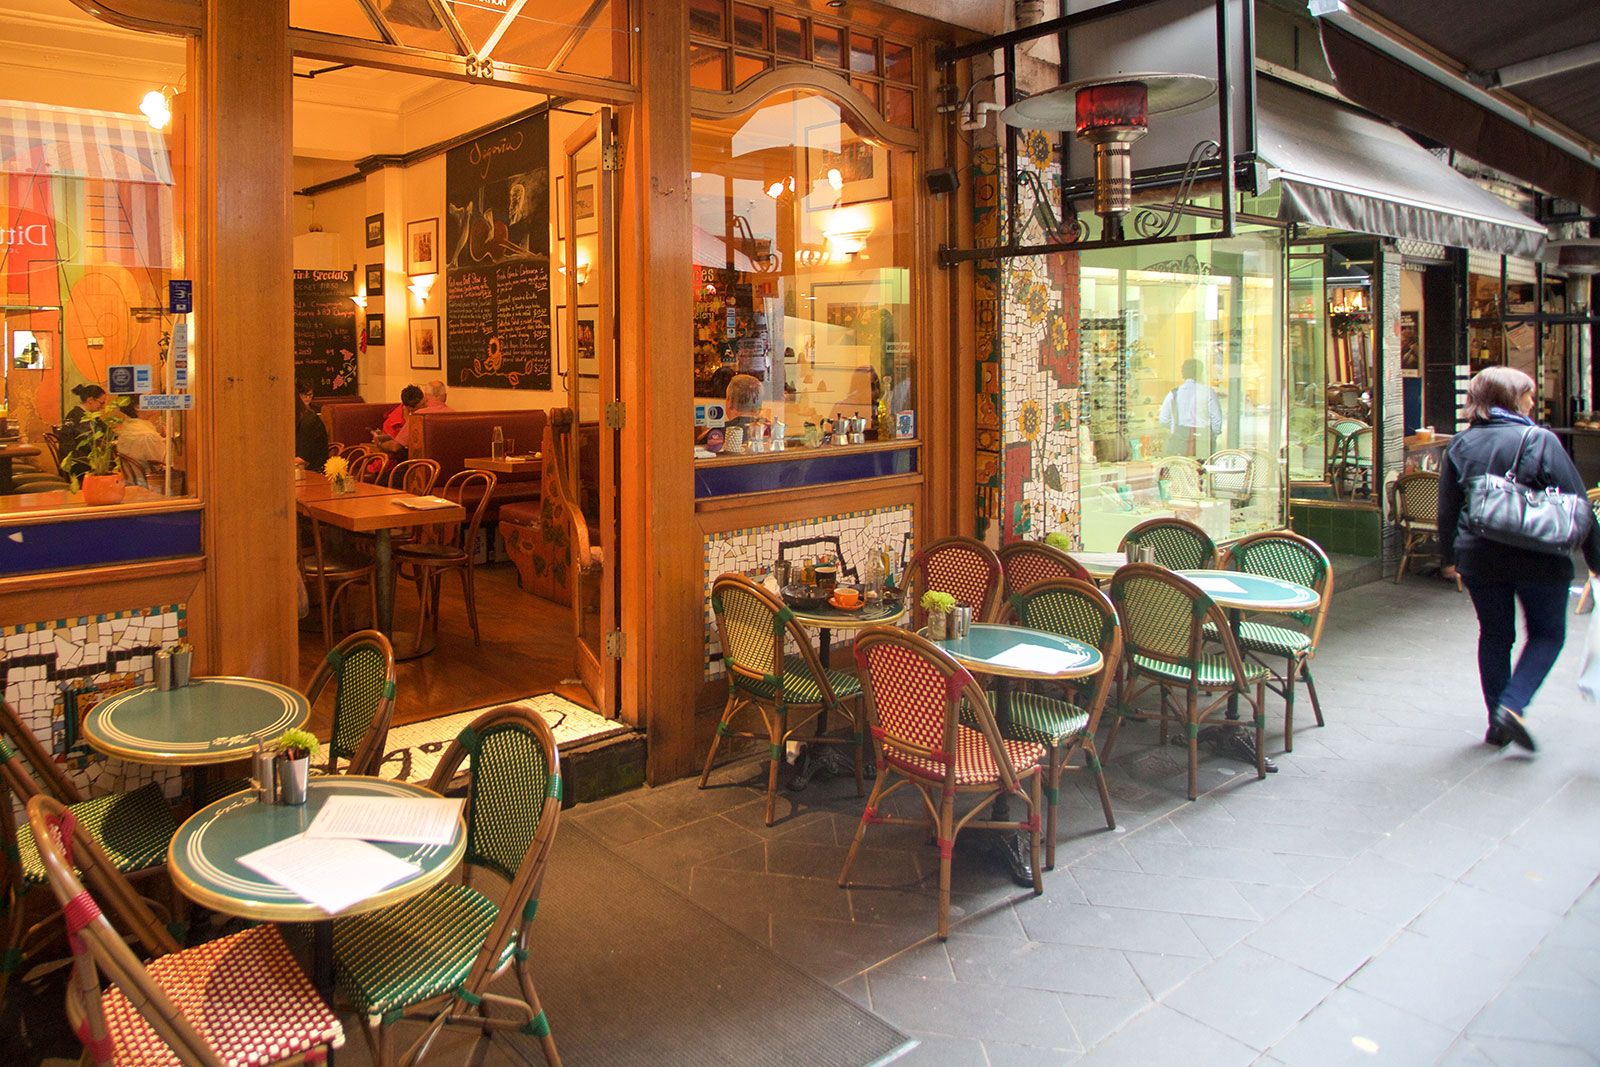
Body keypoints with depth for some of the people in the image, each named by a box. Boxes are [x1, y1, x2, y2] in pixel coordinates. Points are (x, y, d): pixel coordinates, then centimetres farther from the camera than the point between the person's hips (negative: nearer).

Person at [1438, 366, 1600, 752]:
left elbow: (1447, 509, 7)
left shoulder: (1460, 444, 2)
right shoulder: (1541, 441, -9)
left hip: (1478, 560, 3)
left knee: (1494, 635, 16)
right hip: (1538, 560, -3)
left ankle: (1497, 722, 19)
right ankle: (1512, 705, -3)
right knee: (1547, 634, 14)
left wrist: (1449, 556, 19)